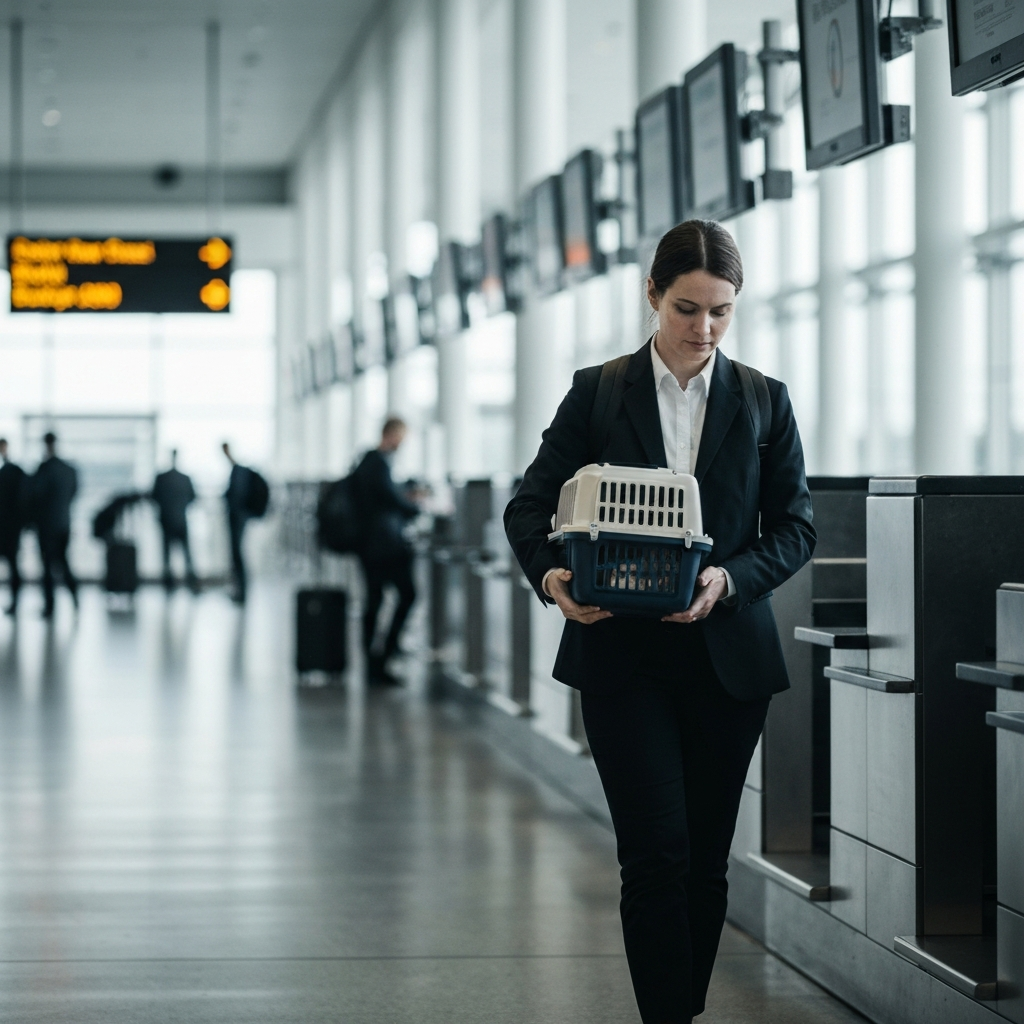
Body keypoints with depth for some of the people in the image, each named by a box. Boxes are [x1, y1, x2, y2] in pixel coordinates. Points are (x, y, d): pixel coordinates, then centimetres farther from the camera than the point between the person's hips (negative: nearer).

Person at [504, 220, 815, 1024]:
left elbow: (794, 528, 4)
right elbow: (530, 506, 3)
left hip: (726, 657, 2)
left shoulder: (764, 402, 6)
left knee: (706, 861, 8)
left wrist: (728, 579, -15)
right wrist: (550, 573, -18)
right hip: (624, 656, -2)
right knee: (656, 857, -11)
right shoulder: (598, 393, 3)